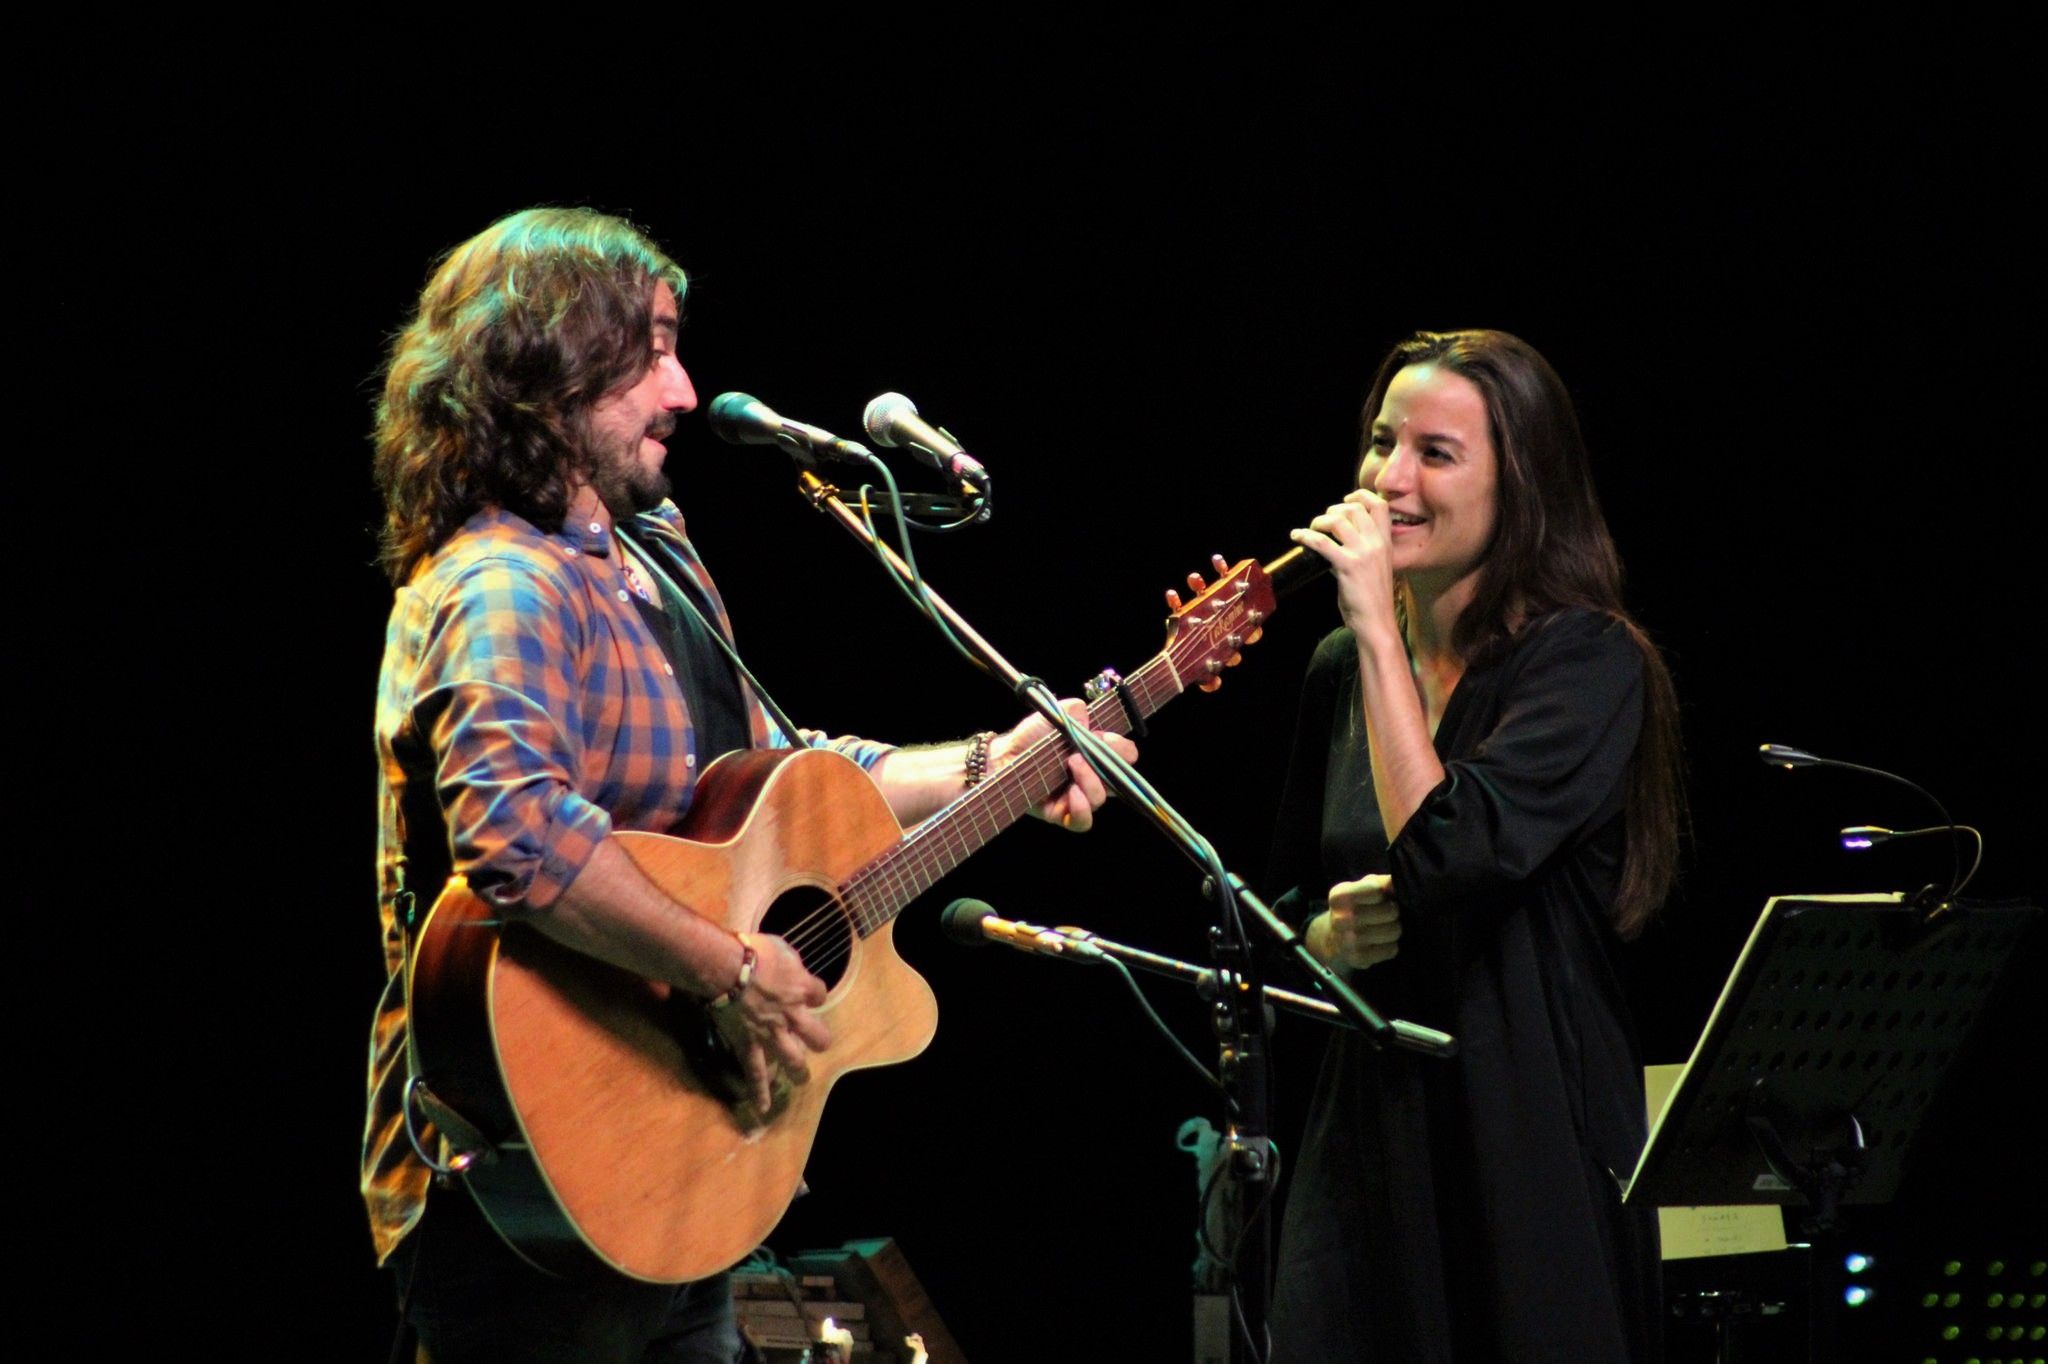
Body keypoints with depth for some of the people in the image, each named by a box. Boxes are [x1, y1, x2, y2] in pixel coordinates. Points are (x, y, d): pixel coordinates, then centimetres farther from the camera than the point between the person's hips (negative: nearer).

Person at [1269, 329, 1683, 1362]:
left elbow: (1448, 856, -25)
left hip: (1532, 1136, -5)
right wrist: (1328, 932, -2)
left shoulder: (1587, 663, -10)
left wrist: (1378, 629, -20)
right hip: (1371, 1131, 5)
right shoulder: (1343, 672, 9)